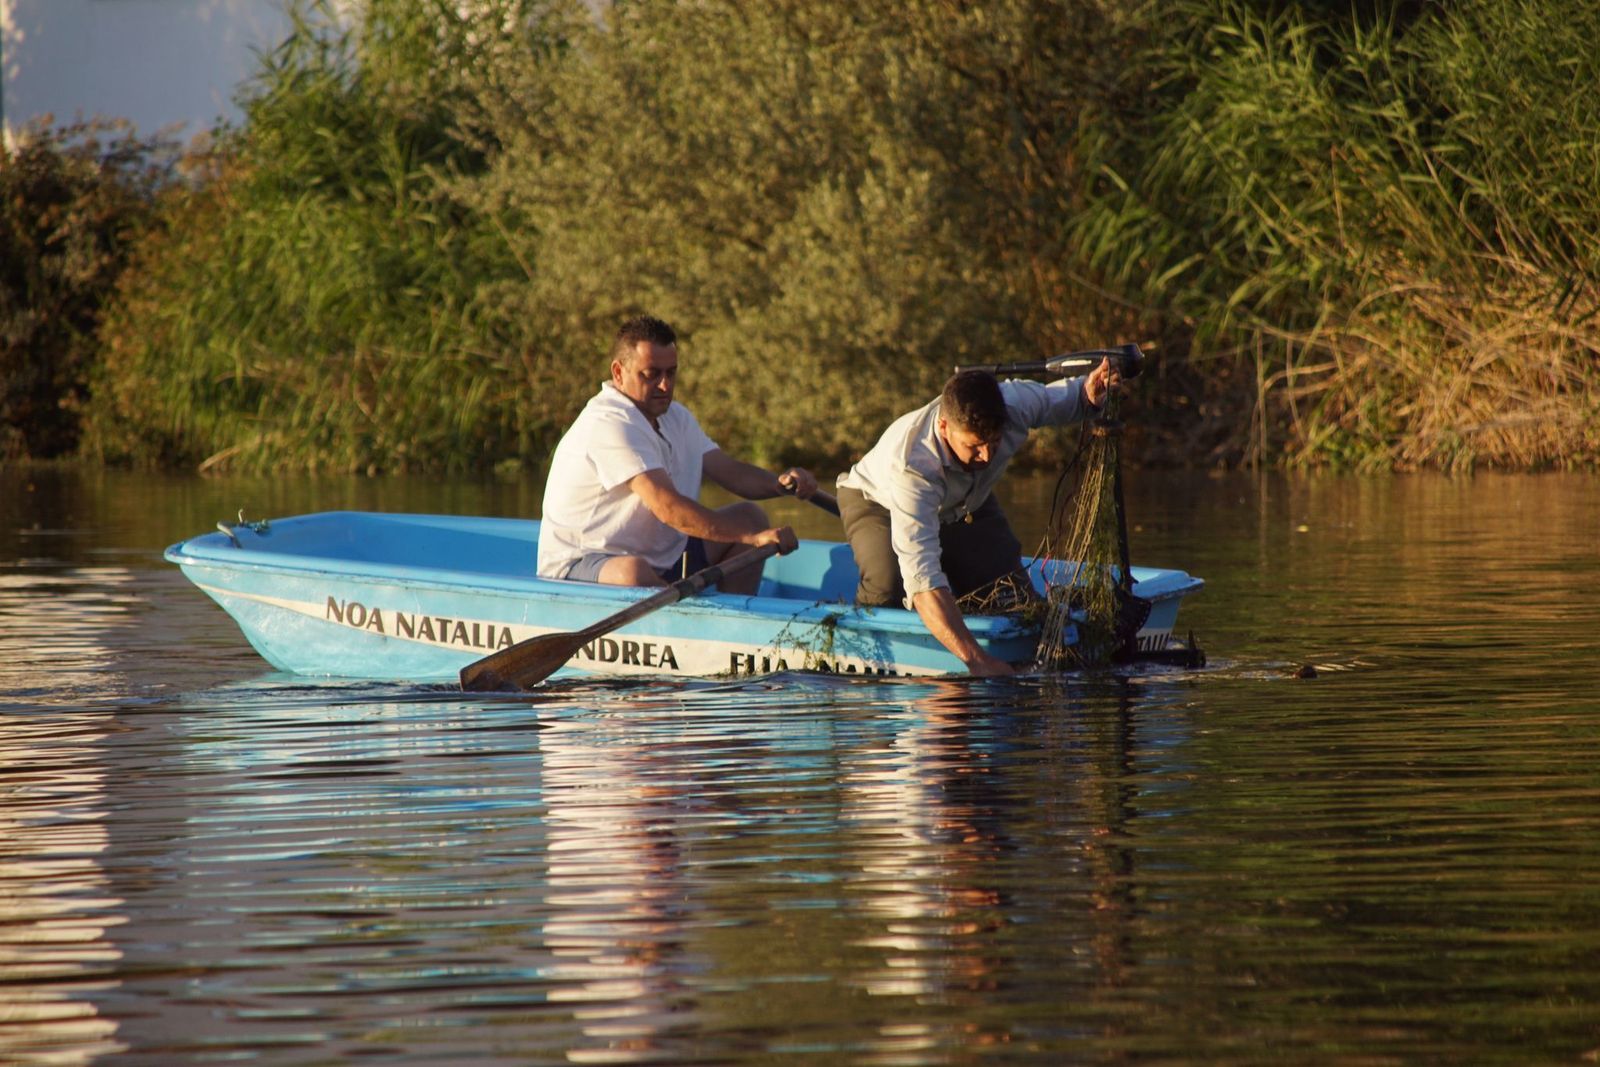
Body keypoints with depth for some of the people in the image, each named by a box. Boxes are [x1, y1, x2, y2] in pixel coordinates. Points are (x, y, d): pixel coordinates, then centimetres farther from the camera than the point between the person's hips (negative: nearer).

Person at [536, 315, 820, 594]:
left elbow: (730, 472, 9)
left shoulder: (674, 417, 12)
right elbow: (669, 508, -29)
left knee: (750, 516, 7)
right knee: (633, 573, -42)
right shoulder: (607, 424, -22)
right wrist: (753, 538, -32)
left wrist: (781, 483, -14)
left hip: (659, 558, 10)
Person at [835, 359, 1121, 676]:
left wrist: (1088, 393, -33)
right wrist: (974, 658, -64)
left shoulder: (1015, 403, -34)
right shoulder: (911, 465, -48)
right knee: (888, 591, -32)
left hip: (964, 506, 5)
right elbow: (922, 577, -54)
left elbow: (1059, 399, -6)